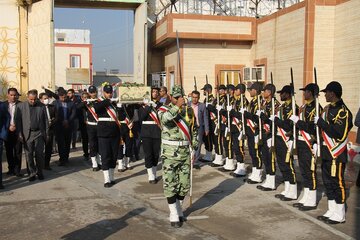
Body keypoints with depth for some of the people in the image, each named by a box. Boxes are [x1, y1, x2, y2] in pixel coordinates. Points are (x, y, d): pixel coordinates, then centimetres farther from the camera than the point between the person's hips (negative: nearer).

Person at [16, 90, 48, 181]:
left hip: (39, 133, 0)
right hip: (27, 134, 0)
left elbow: (45, 120, 7)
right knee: (29, 155, 4)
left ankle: (39, 172, 18)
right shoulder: (21, 106, 2)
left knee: (39, 154, 2)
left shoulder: (41, 106, 5)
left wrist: (46, 133, 2)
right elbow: (18, 121, 1)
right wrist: (20, 134, -5)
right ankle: (32, 173, 14)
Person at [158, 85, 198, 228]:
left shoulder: (189, 111, 7)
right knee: (170, 185, -1)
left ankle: (178, 209, 30)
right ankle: (174, 215, 9)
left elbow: (193, 129, 21)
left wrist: (194, 143, 9)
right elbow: (164, 119, -31)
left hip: (185, 152, 4)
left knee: (184, 184, 9)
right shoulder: (164, 109, -6)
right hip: (169, 153, -4)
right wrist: (177, 107, -33)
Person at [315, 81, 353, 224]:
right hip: (326, 152, 9)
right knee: (328, 182, 14)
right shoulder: (328, 108, 12)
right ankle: (332, 211, 26)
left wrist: (320, 121, -23)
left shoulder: (343, 112, -16)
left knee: (337, 182, 0)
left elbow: (338, 134, -25)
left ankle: (339, 215, 11)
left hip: (337, 154, -9)